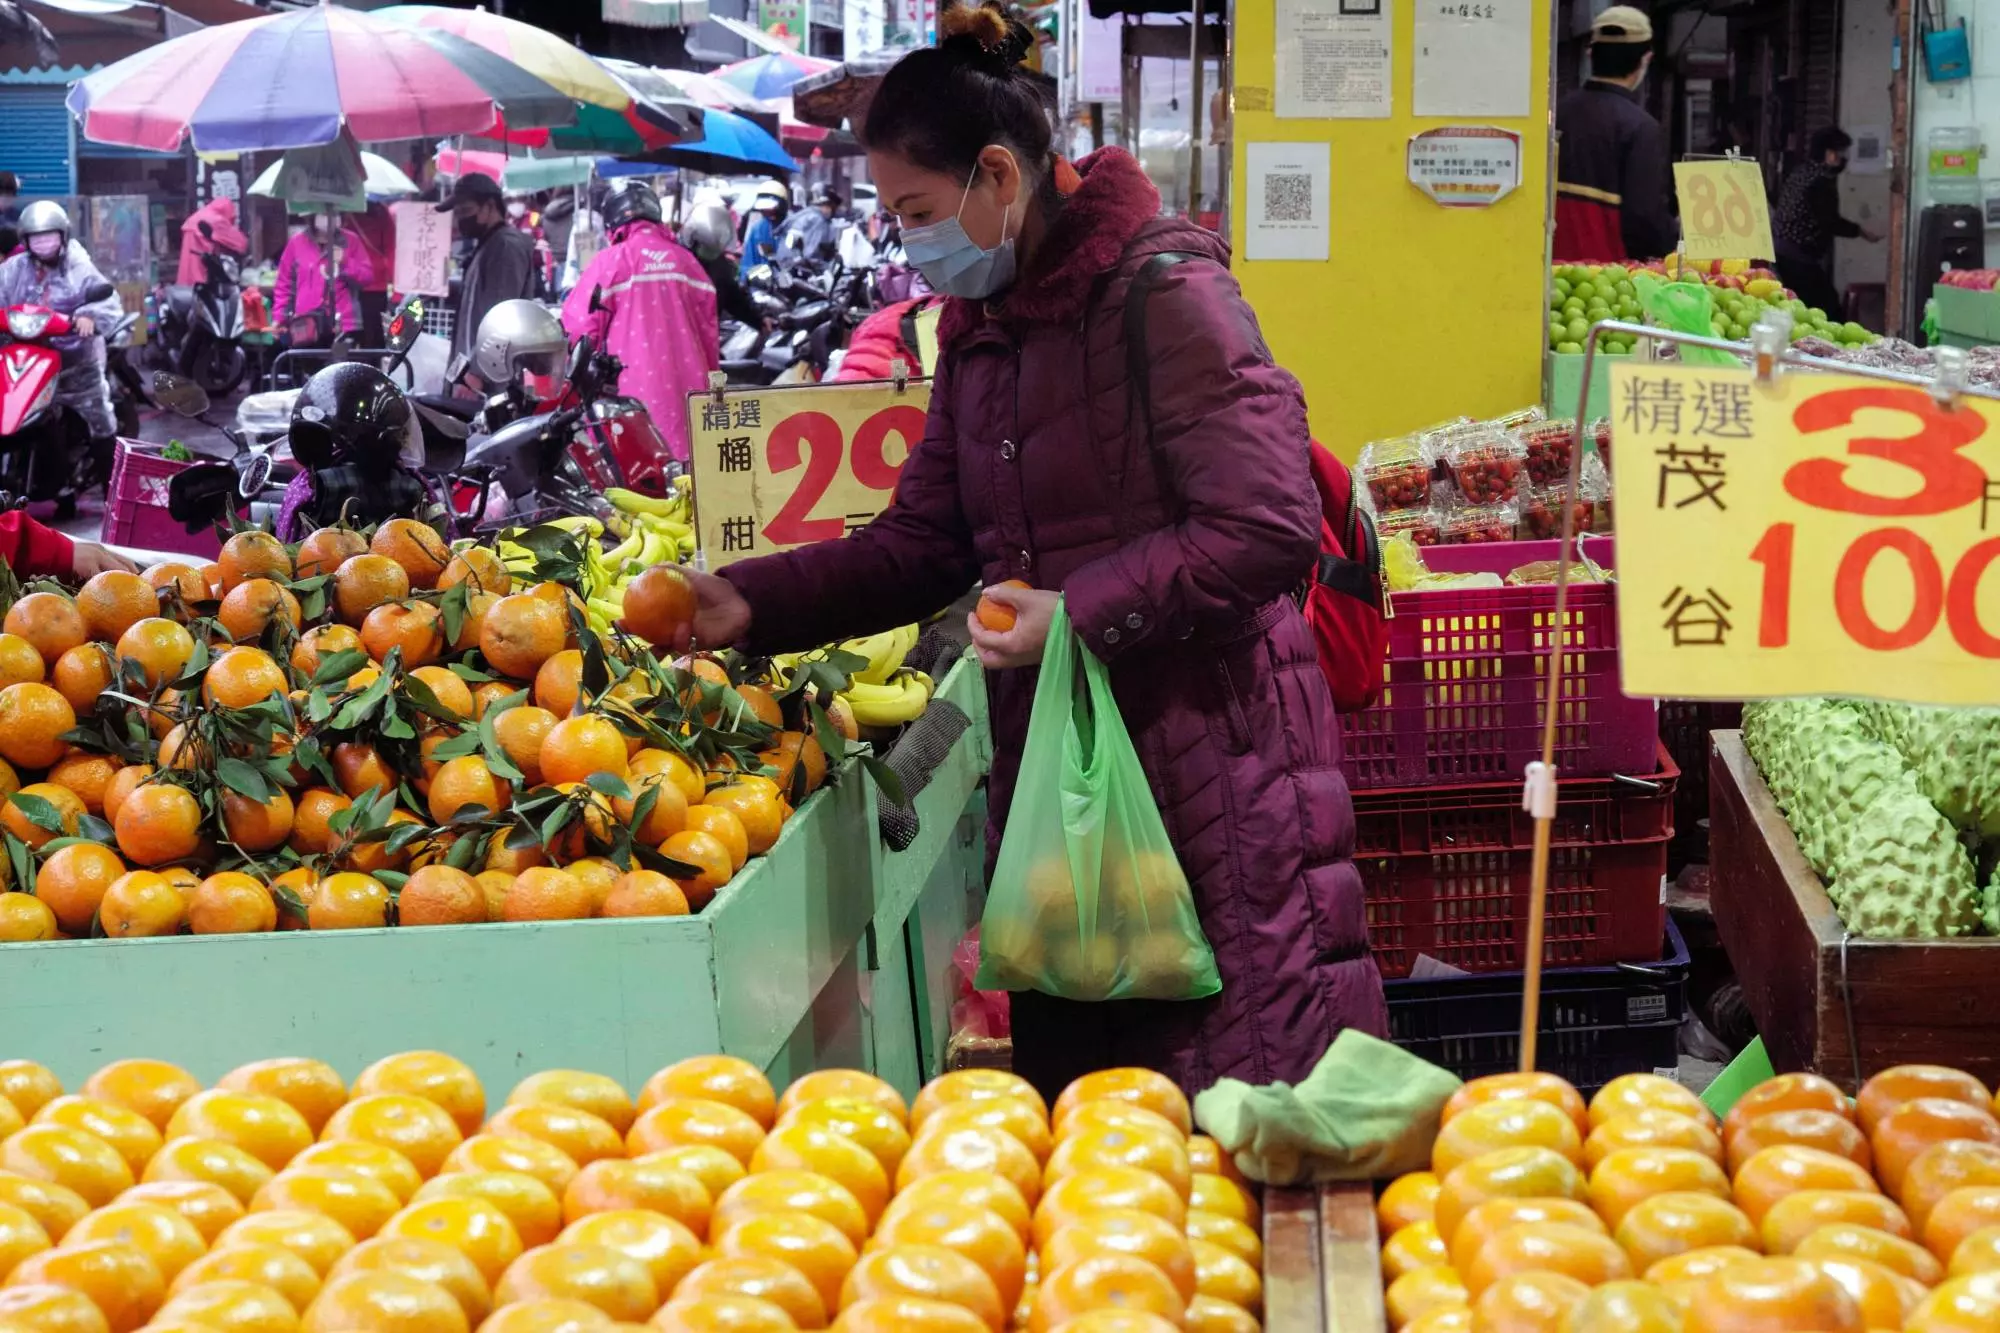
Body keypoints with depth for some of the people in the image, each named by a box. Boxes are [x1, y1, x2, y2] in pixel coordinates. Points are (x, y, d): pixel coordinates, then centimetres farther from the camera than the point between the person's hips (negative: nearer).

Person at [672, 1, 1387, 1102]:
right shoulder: (979, 328, 14)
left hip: (1211, 761, -8)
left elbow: (1270, 530, -18)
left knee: (1244, 1099, -5)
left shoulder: (1163, 295, -12)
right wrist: (754, 605, 3)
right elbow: (922, 542, 15)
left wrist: (1081, 612, -19)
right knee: (1068, 1084, 12)